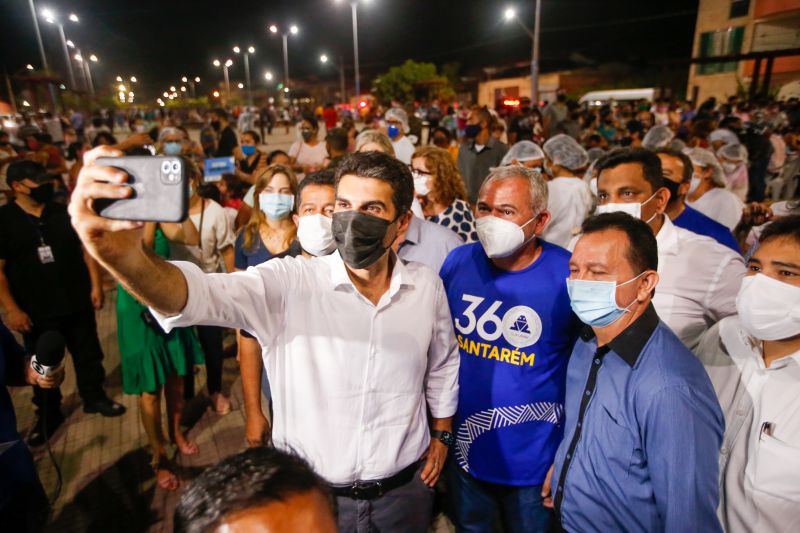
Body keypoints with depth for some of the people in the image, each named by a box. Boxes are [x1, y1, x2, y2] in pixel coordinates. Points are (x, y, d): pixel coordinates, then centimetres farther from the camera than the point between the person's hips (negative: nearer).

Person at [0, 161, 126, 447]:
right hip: (35, 310, -2)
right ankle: (48, 415, 30)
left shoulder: (64, 213, 2)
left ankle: (95, 397, 33)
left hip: (77, 301, 2)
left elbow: (87, 248, 4)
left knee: (88, 354, 13)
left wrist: (96, 286, -3)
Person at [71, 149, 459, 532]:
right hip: (310, 493, -2)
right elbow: (204, 294, -38)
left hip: (405, 488, 3)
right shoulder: (289, 283, -20)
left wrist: (441, 433, 10)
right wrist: (122, 256, -57)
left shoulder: (427, 286, -9)